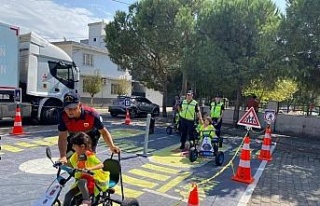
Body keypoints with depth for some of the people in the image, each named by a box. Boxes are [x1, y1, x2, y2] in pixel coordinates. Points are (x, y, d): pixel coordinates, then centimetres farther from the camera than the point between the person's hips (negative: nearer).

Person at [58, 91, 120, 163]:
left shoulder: (91, 114, -37)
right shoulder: (64, 116, -32)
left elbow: (103, 131, -28)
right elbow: (62, 137, -30)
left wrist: (112, 146, -42)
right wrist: (63, 157, -42)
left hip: (91, 136, -2)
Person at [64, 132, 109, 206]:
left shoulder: (90, 156, -21)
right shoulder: (76, 155, 0)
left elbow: (101, 165, -33)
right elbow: (70, 164, 19)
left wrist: (90, 168, -49)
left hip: (93, 180, -7)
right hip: (81, 179, 7)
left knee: (81, 182, -36)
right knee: (68, 195, -7)